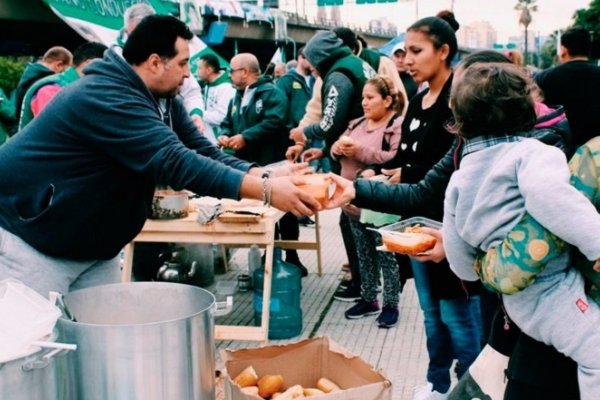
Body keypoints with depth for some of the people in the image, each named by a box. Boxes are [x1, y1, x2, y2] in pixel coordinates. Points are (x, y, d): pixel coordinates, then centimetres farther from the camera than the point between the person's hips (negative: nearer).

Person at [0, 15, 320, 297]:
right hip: (31, 240, -9)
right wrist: (265, 191, -37)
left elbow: (205, 154, -2)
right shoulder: (104, 97, -29)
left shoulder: (164, 101, 4)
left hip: (92, 245, 9)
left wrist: (267, 176, -19)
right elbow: (175, 162, -36)